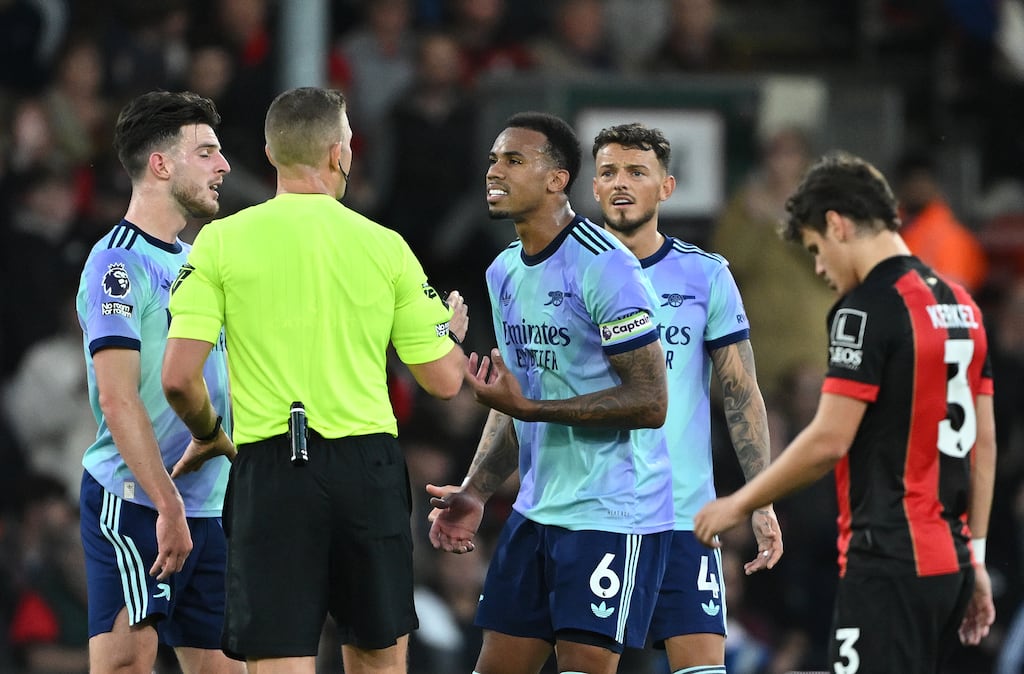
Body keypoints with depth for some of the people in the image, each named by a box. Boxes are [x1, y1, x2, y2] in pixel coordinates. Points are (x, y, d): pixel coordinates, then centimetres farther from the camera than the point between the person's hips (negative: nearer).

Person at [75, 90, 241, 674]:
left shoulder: (194, 263, 17)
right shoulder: (119, 264, -10)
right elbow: (118, 398, -18)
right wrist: (168, 505, -23)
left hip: (209, 509, 9)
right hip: (134, 504, -9)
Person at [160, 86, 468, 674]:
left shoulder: (222, 241, -2)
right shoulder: (384, 246, 1)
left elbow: (179, 378, -7)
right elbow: (444, 380, 6)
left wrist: (210, 433, 14)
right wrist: (455, 331, 29)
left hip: (270, 469, -1)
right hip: (367, 466, 1)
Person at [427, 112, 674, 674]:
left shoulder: (605, 267, -15)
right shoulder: (505, 272, 12)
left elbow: (649, 403, -18)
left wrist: (528, 406, -22)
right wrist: (474, 493, 9)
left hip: (611, 515, -8)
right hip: (536, 513, 9)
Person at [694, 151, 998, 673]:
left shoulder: (868, 309, -12)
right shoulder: (960, 305, 14)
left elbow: (829, 441, -16)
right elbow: (984, 440, 15)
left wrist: (737, 506, -5)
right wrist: (975, 555, 18)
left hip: (891, 564, -9)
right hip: (950, 560, 9)